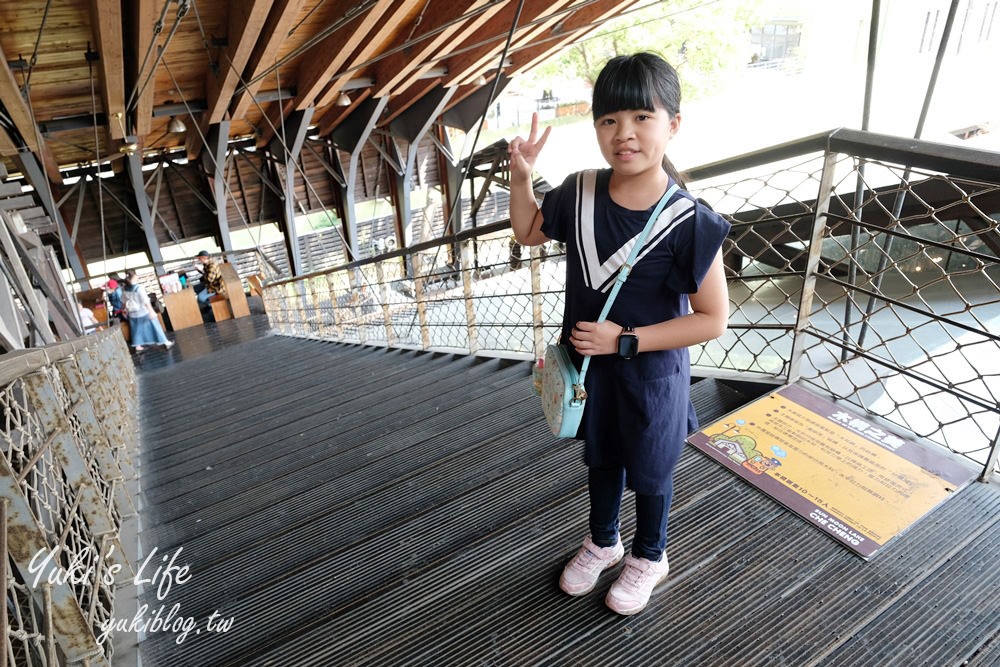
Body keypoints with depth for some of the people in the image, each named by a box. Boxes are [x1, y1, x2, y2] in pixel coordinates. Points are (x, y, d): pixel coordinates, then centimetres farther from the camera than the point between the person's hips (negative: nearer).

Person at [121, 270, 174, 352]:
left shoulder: (125, 289, -2)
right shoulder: (139, 288, -23)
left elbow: (124, 302, 10)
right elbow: (146, 301, -24)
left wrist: (126, 310, 24)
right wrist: (151, 311, -22)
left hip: (133, 314, 6)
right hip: (144, 312, -6)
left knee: (137, 329, 16)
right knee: (154, 326, 5)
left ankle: (137, 346, 20)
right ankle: (165, 342, 12)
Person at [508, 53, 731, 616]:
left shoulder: (690, 222, -25)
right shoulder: (579, 193, -12)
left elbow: (713, 320, -20)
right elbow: (529, 232, 8)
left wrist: (625, 339, -24)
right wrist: (521, 176, -7)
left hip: (651, 373, -4)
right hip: (588, 363, 4)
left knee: (649, 471, 20)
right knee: (600, 458, 25)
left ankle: (649, 556, 49)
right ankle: (602, 542, 53)